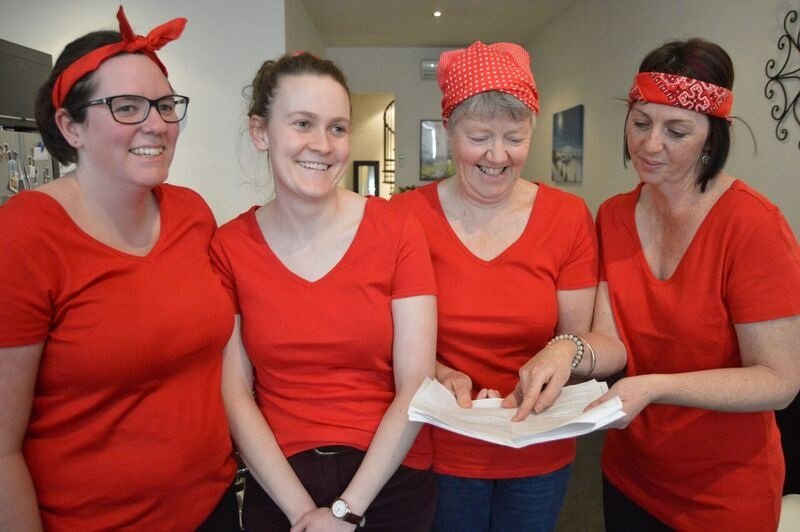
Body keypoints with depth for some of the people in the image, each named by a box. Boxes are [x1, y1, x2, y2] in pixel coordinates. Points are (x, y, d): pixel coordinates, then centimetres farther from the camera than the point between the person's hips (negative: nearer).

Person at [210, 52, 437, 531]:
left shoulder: (398, 232, -10)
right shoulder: (228, 247, -6)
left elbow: (415, 385, -12)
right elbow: (235, 394, -6)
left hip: (390, 481, 0)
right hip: (278, 489, 1)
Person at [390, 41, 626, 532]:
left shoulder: (569, 217, -7)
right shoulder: (407, 215, -11)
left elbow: (591, 343, -3)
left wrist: (568, 352, -25)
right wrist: (439, 375, -24)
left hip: (541, 455, 2)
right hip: (440, 453, -1)